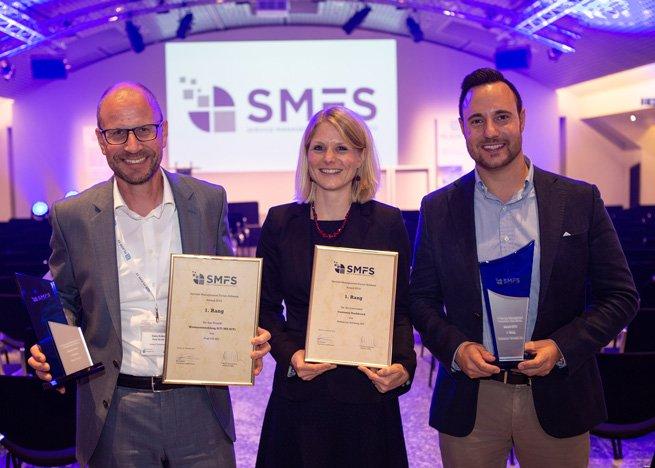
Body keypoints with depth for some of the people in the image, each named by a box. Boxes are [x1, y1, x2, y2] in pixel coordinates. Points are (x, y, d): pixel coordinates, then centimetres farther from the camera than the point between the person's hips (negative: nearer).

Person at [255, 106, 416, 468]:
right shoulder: (280, 222, 2)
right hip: (298, 392, 1)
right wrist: (290, 354, -11)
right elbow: (266, 308, 6)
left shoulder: (388, 223, 0)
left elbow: (401, 310, 3)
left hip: (368, 389, 0)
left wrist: (404, 364, -14)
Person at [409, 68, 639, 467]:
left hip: (556, 400, 0)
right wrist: (454, 347, -12)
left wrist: (562, 347, -13)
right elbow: (421, 298, 5)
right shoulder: (438, 209, 0)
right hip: (470, 402, 0)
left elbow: (620, 295, 0)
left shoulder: (580, 200, -2)